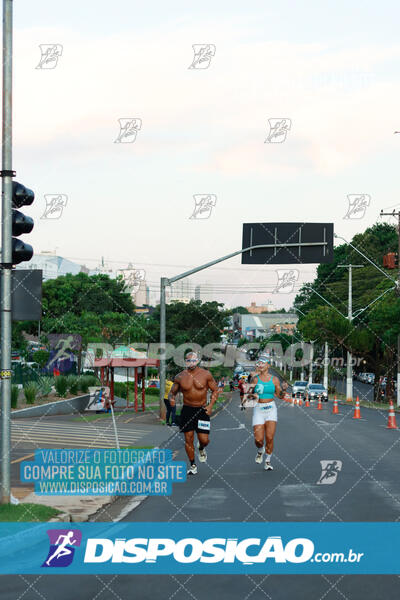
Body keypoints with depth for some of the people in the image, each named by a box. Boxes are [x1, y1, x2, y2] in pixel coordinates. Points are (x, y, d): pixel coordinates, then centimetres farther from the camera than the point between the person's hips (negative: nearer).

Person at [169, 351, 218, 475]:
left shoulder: (206, 374, -3)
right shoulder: (180, 377, -1)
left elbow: (215, 390, 5)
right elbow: (172, 392, 9)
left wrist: (210, 405, -7)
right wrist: (171, 398, -15)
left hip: (202, 410, -1)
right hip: (187, 410, 1)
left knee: (204, 439, -7)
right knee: (188, 439, 0)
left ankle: (201, 449, 31)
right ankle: (193, 465, 16)